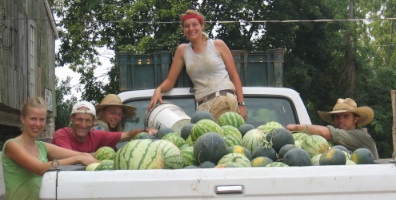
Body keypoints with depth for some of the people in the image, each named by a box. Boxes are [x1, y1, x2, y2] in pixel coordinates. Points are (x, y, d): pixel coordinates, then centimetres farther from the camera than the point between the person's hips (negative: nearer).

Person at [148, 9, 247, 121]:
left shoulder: (218, 45, 8)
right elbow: (170, 80, 15)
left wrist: (241, 104, -1)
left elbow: (234, 76, 7)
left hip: (226, 100, -2)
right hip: (202, 105, 2)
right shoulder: (182, 50, 15)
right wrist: (158, 90, -7)